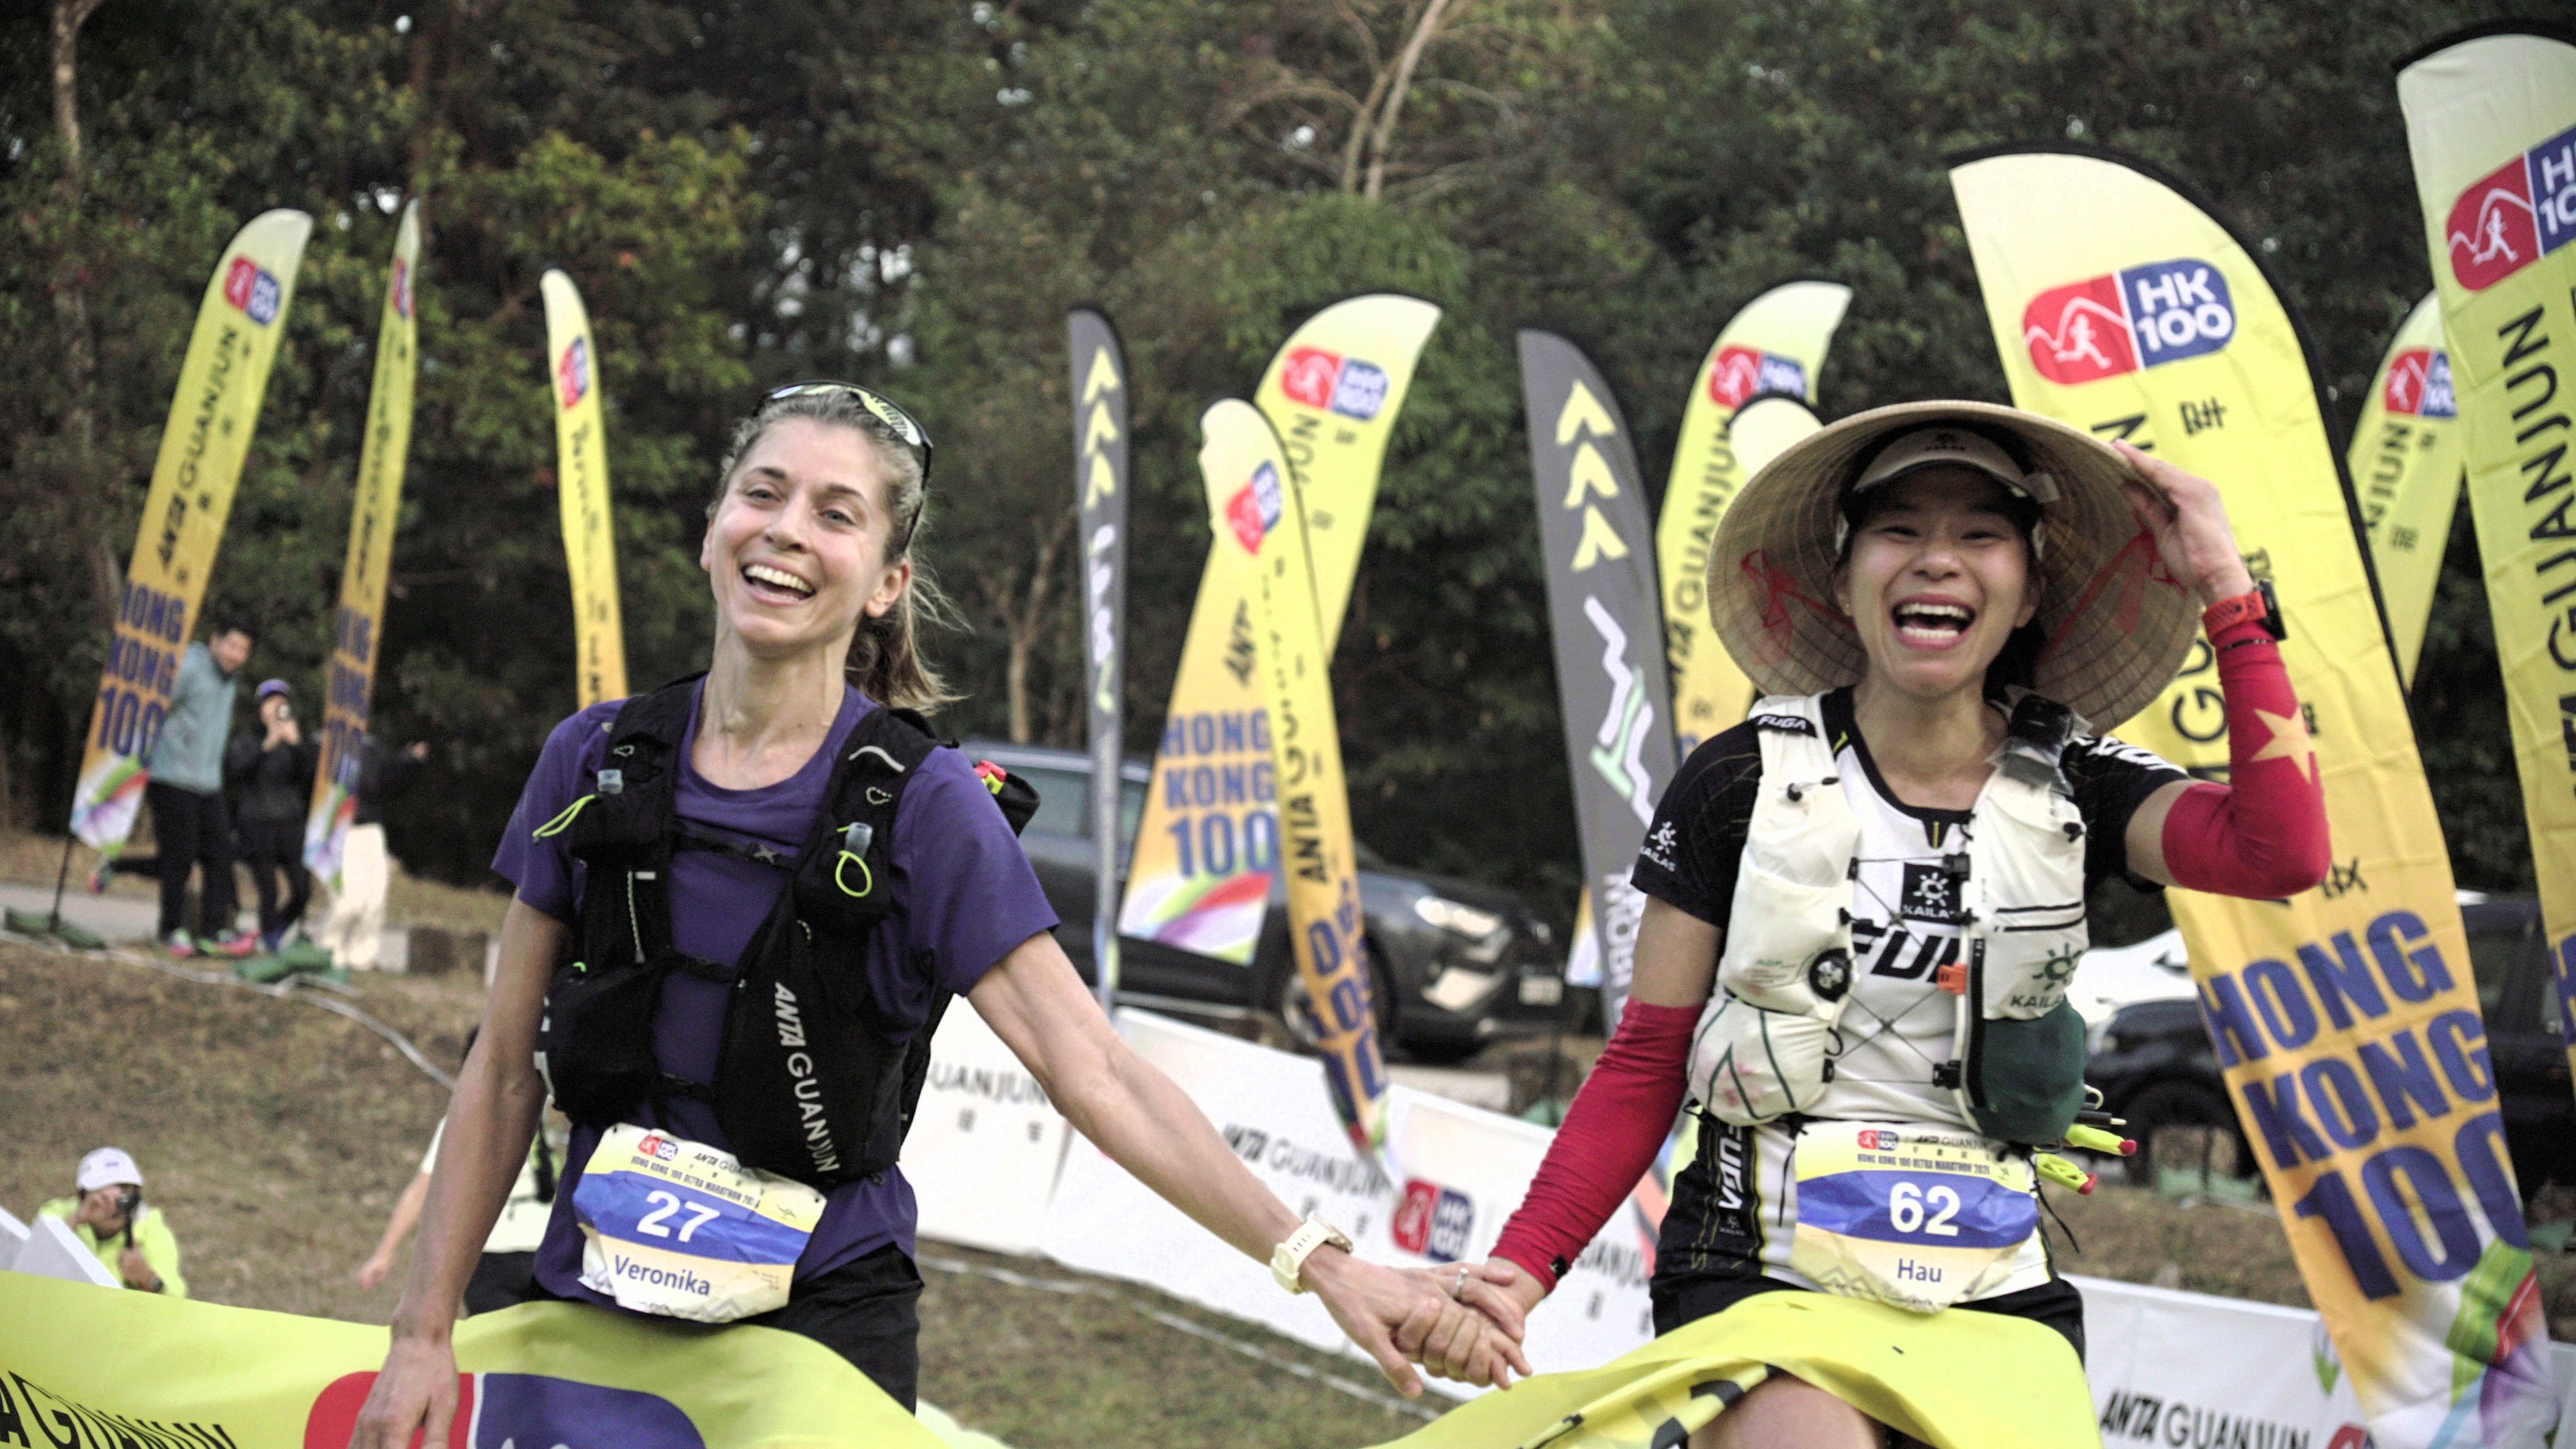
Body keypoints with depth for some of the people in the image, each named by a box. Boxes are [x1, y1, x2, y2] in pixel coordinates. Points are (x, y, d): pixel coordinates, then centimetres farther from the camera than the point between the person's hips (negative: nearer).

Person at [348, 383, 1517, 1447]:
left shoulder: (926, 808, -9)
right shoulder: (595, 761, 0)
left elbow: (1097, 1075, -16)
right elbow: (504, 1070, 6)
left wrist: (1322, 1265, -26)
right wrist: (423, 1334, 3)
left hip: (822, 1323, -2)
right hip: (588, 1313, 3)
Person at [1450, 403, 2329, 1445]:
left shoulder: (2070, 789, 5)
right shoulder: (1743, 783, 1)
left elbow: (2281, 853, -14)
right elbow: (1644, 1066, 4)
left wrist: (2227, 592, -11)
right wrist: (1523, 1265, -8)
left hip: (1998, 1287, 3)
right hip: (1760, 1273, -3)